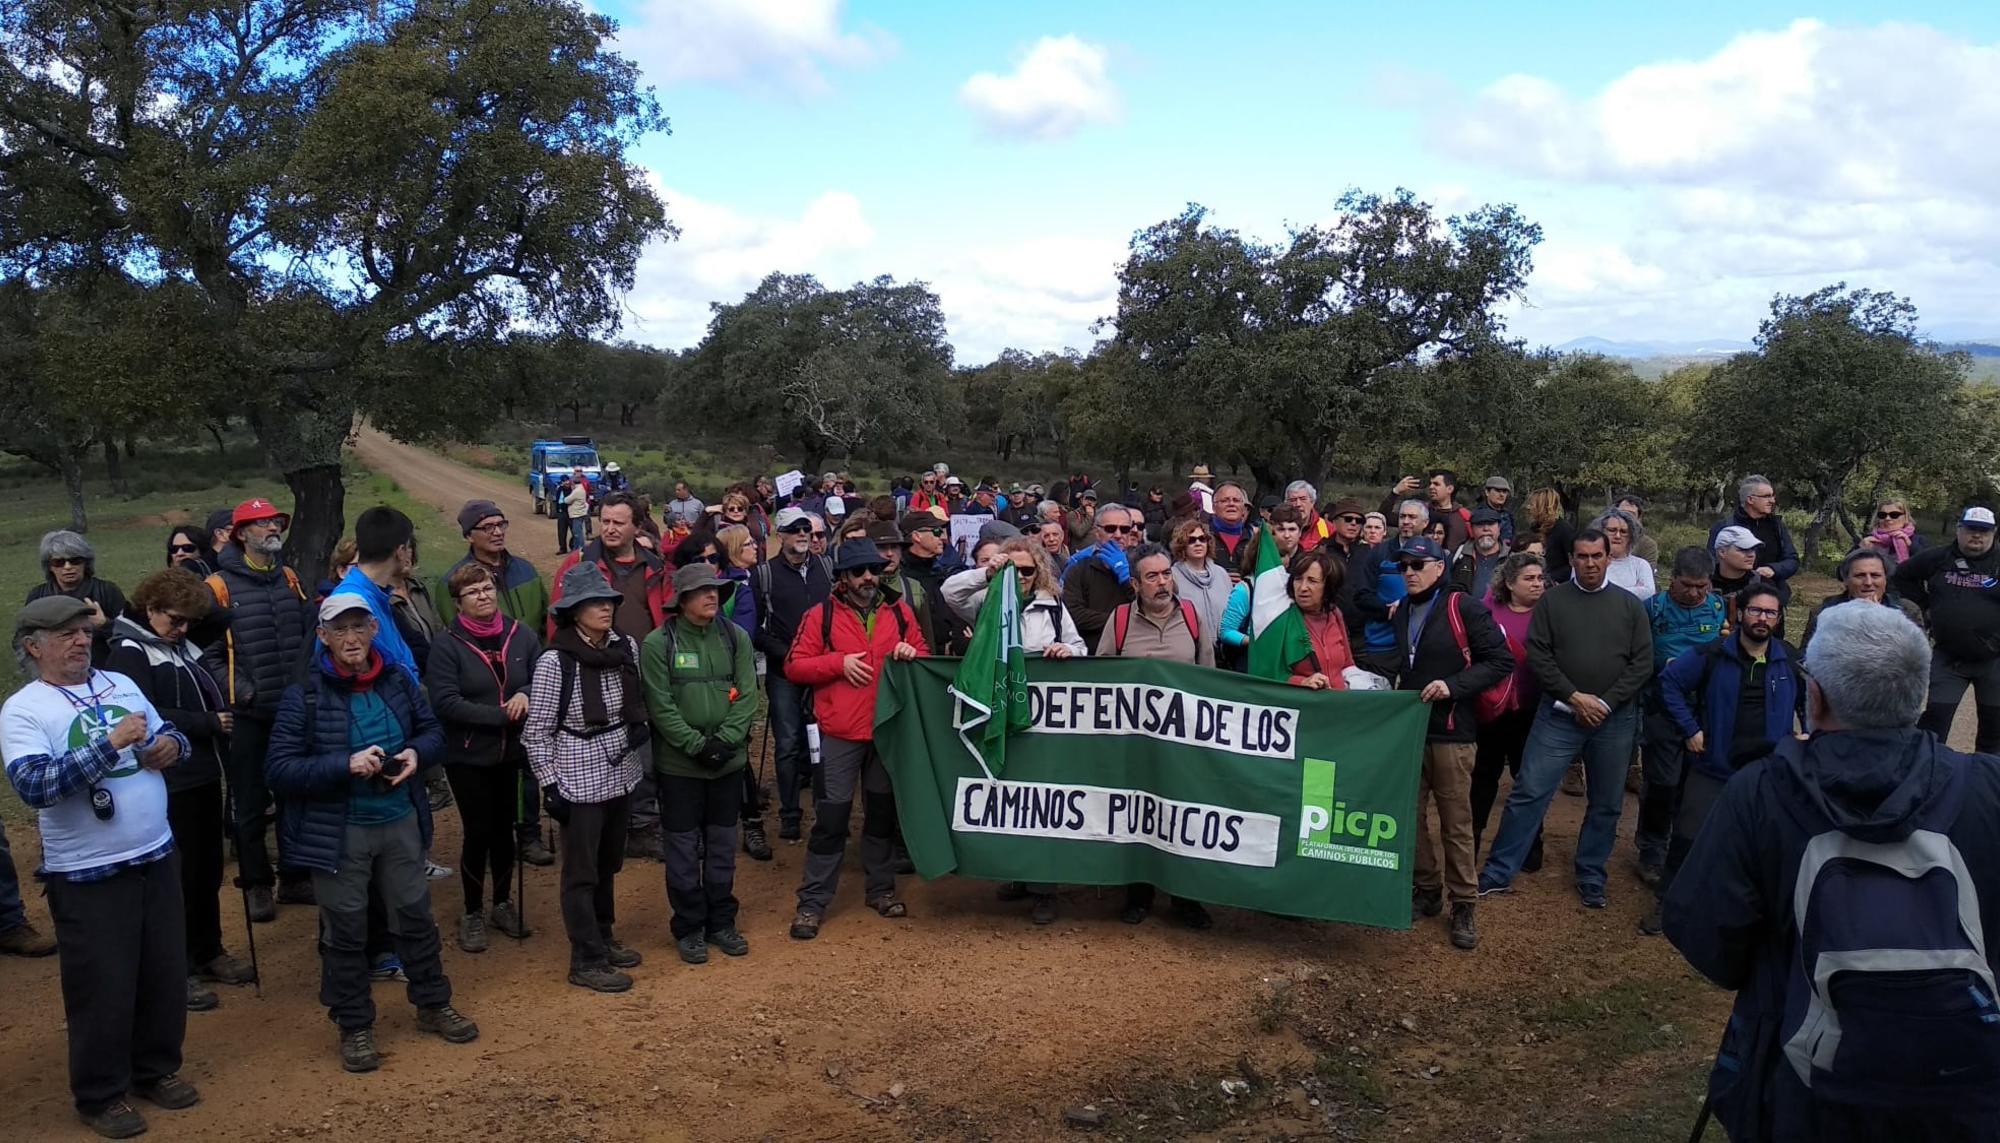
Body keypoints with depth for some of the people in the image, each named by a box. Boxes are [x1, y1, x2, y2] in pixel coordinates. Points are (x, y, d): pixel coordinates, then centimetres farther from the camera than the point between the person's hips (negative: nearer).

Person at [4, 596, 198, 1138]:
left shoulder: (120, 683, 7)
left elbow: (166, 734, 17)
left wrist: (171, 743, -7)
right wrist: (110, 744, -28)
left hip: (158, 856, 6)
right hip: (87, 875, -6)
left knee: (166, 972, 16)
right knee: (103, 987, 5)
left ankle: (156, 1069, 36)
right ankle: (100, 1094, 24)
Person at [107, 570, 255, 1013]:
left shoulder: (183, 646, 12)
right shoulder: (129, 653, -9)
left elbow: (210, 698, 19)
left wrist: (225, 718, -1)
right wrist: (208, 723, -16)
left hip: (203, 776, 7)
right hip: (169, 783, -7)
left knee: (208, 870, 15)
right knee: (179, 875, 0)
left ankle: (208, 953, 29)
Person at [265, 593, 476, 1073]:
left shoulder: (399, 680, -1)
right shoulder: (304, 695, -13)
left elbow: (433, 731, 12)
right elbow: (279, 769, -15)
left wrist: (416, 753, -11)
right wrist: (346, 765, -26)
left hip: (400, 822, 4)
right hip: (336, 832, -4)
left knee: (415, 916, 16)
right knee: (345, 931, 9)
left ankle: (433, 1005, 35)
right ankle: (354, 1027, 26)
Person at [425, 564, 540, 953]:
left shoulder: (521, 635, -3)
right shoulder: (447, 645, -12)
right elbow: (445, 702, -19)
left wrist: (527, 695, -21)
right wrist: (502, 715, -22)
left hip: (511, 752, 3)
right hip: (468, 756, -3)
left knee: (504, 828, 15)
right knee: (478, 832, 3)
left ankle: (503, 904, 32)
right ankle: (472, 914, 20)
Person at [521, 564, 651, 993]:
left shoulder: (626, 646, -1)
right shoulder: (555, 661, -16)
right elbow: (537, 731, -11)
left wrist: (639, 729, -1)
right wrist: (549, 785, -12)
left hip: (621, 773, 6)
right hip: (581, 780, -6)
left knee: (608, 865, 19)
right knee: (582, 872, 5)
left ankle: (602, 939, 35)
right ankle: (586, 961, 15)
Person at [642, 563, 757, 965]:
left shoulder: (736, 638, 2)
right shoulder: (658, 643, -8)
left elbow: (747, 695, -2)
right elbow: (660, 705, -11)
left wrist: (725, 739, -14)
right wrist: (697, 744, -17)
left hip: (728, 761, 3)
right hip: (679, 764, -3)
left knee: (722, 845, 13)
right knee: (683, 848, 6)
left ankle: (721, 922, 26)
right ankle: (689, 928, 18)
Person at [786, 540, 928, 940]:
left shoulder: (899, 612, 8)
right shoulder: (821, 615, -2)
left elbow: (926, 658, 14)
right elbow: (794, 667, -4)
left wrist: (913, 653, -8)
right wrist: (839, 662, -15)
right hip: (839, 734, -3)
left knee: (884, 810, 14)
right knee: (830, 816, -1)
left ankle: (880, 888, 29)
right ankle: (813, 901, 9)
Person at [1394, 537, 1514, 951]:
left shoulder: (1464, 608, -8)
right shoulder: (1403, 611, 13)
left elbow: (1501, 661, -11)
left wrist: (1454, 685, -19)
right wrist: (1399, 688, 13)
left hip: (1451, 731, -6)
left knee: (1456, 821, 0)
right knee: (1409, 814, 8)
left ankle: (1463, 904, 10)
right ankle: (1426, 889, 23)